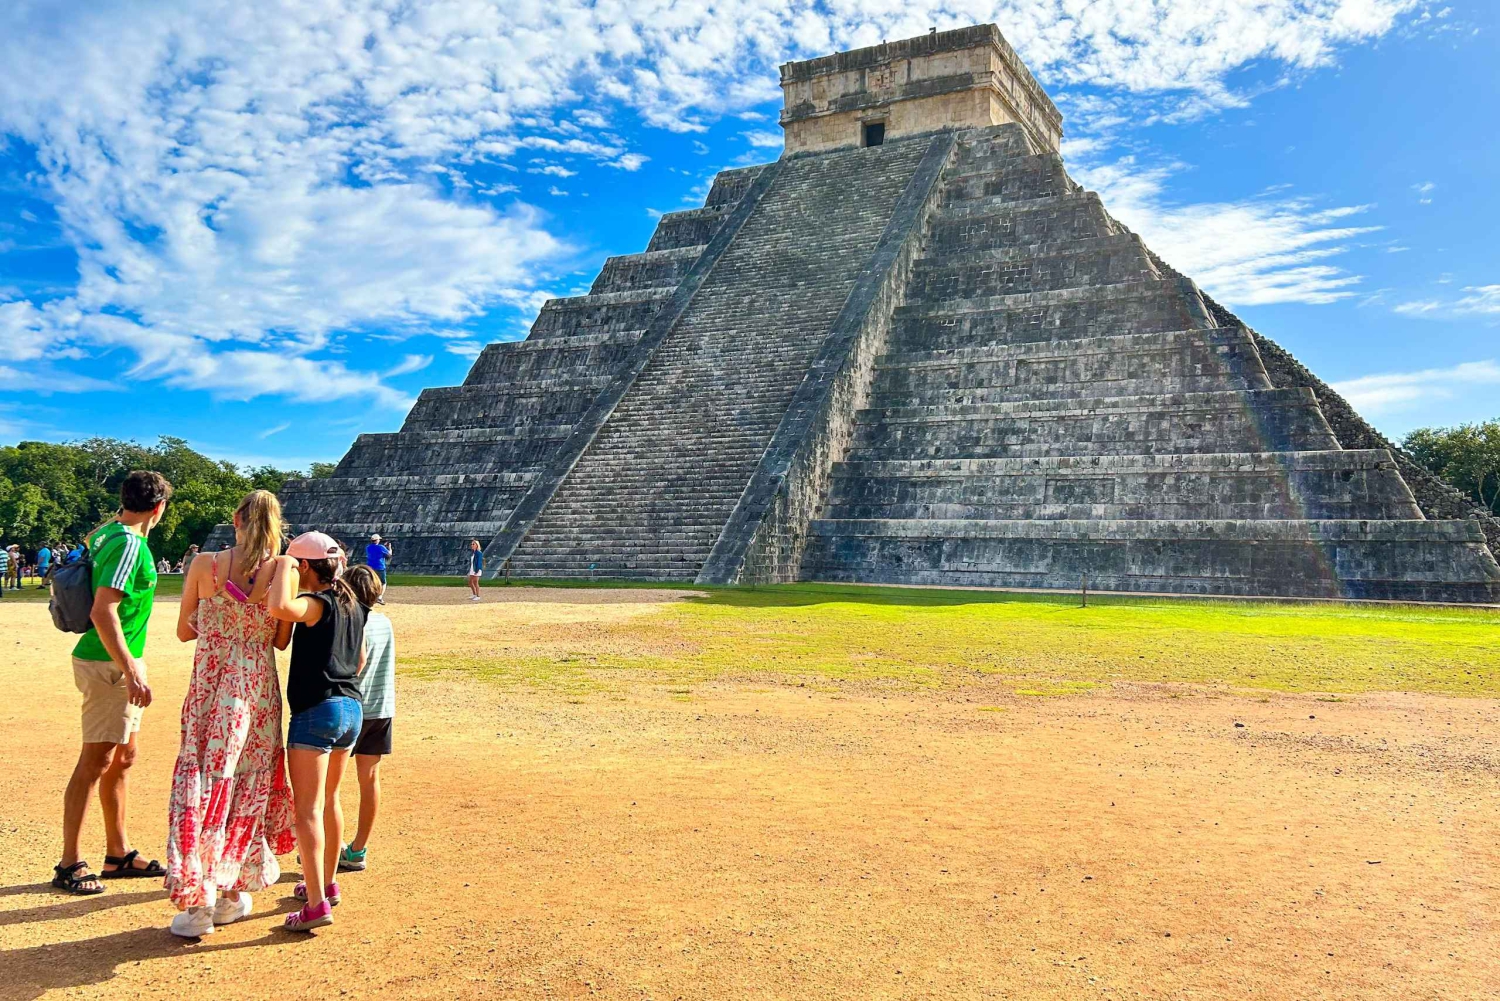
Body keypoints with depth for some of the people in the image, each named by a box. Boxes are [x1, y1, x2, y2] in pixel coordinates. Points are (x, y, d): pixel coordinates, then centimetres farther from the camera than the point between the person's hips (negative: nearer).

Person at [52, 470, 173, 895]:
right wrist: (130, 670, -29)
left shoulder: (106, 534, 8)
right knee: (96, 761, -4)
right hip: (109, 664, -10)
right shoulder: (129, 545, -20)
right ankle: (69, 865, 5)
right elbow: (103, 612, -27)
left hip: (118, 662, 10)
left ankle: (119, 854, 26)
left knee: (122, 758, 16)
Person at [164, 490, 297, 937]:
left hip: (209, 690, 0)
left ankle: (195, 904, 7)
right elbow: (281, 641, 2)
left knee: (201, 782, 7)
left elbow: (184, 631, 4)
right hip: (259, 690, 1)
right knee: (248, 786, 12)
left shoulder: (204, 565, -8)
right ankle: (231, 895, 22)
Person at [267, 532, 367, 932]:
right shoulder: (352, 605, 11)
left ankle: (317, 903, -7)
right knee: (330, 800, 22)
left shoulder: (316, 603, -14)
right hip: (352, 708, 9)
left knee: (308, 809, -5)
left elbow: (279, 607, -36)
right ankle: (327, 883, 34)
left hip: (316, 710, -9)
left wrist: (284, 565, -20)